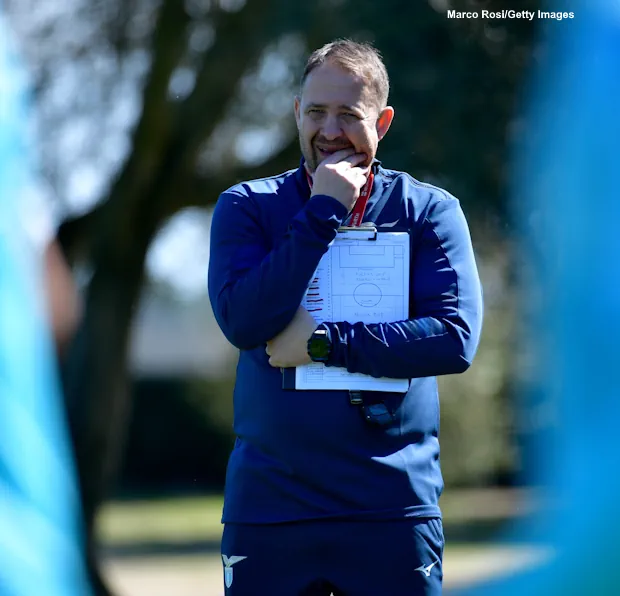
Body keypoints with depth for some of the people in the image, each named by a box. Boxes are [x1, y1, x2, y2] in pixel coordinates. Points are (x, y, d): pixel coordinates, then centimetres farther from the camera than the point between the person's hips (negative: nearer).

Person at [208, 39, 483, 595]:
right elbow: (243, 321, -11)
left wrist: (324, 342, -13)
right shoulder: (246, 207, 6)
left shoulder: (430, 210, 3)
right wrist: (323, 212, -11)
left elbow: (456, 339, -9)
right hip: (267, 503, 1)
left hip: (394, 504, -1)